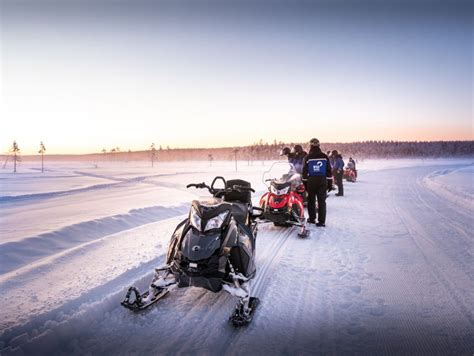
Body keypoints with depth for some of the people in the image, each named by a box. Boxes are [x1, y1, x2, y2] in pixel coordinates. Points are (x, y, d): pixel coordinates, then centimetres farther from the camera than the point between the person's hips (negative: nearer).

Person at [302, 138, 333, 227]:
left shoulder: (308, 157, -4)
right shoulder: (324, 156, 1)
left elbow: (304, 171, -1)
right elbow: (329, 171, 2)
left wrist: (304, 183, 6)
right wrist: (330, 183, 7)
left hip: (311, 181, -1)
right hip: (322, 181, 1)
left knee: (311, 200, 13)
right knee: (321, 201, 2)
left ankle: (312, 218, 22)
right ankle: (321, 221, -1)